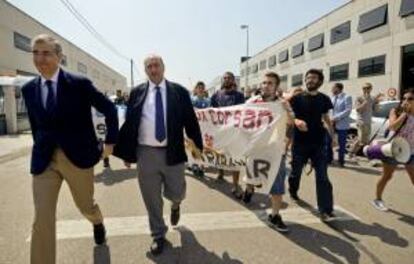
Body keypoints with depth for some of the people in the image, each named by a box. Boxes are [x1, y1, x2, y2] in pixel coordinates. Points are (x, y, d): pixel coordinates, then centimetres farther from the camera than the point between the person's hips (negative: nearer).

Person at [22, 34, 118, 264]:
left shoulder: (80, 83, -10)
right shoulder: (28, 89, 3)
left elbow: (110, 110, -2)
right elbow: (35, 124, 15)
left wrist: (110, 142, -1)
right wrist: (41, 149, 15)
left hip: (78, 156, -2)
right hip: (44, 160, 3)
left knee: (85, 206, 18)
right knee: (42, 220, -2)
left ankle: (98, 223, 54)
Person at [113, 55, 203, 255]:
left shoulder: (179, 92, 1)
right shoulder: (137, 93, 4)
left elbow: (191, 120, 3)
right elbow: (128, 123, 4)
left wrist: (197, 145, 2)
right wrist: (126, 153, 3)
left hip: (172, 152, -1)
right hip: (145, 153, 1)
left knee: (176, 193, 9)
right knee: (151, 198, 9)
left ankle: (175, 205, 48)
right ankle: (158, 235, 30)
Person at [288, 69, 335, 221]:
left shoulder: (324, 99, 5)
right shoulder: (297, 98, -3)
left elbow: (326, 117, 17)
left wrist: (333, 135, 18)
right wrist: (297, 121, -30)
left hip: (318, 143, 1)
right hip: (300, 143, -1)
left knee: (322, 177, -4)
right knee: (296, 172, 14)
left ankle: (326, 210, -1)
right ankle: (293, 191, 44)